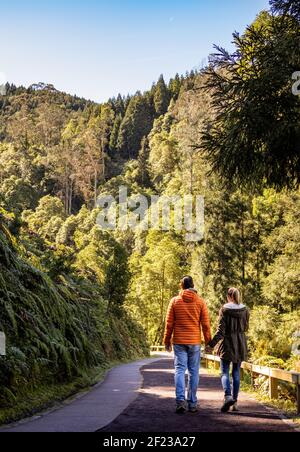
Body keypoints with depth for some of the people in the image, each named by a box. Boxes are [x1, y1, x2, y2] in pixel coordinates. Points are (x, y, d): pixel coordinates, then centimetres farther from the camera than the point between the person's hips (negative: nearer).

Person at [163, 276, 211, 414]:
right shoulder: (200, 302, 1)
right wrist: (208, 341, 7)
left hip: (179, 342, 0)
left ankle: (180, 400, -14)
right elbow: (205, 324, 0)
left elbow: (169, 323, 1)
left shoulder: (175, 301, 1)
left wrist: (167, 341, 9)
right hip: (195, 342, 0)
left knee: (180, 370, 1)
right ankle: (192, 403, 11)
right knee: (193, 372, 7)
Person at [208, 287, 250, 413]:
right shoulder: (245, 310, 0)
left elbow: (221, 331, -12)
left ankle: (228, 396, -20)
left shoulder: (224, 310, -10)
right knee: (236, 372, 11)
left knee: (225, 372, 2)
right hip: (240, 344, 3)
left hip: (227, 344, -3)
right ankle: (235, 401, 12)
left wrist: (212, 344, -8)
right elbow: (246, 328, 9)